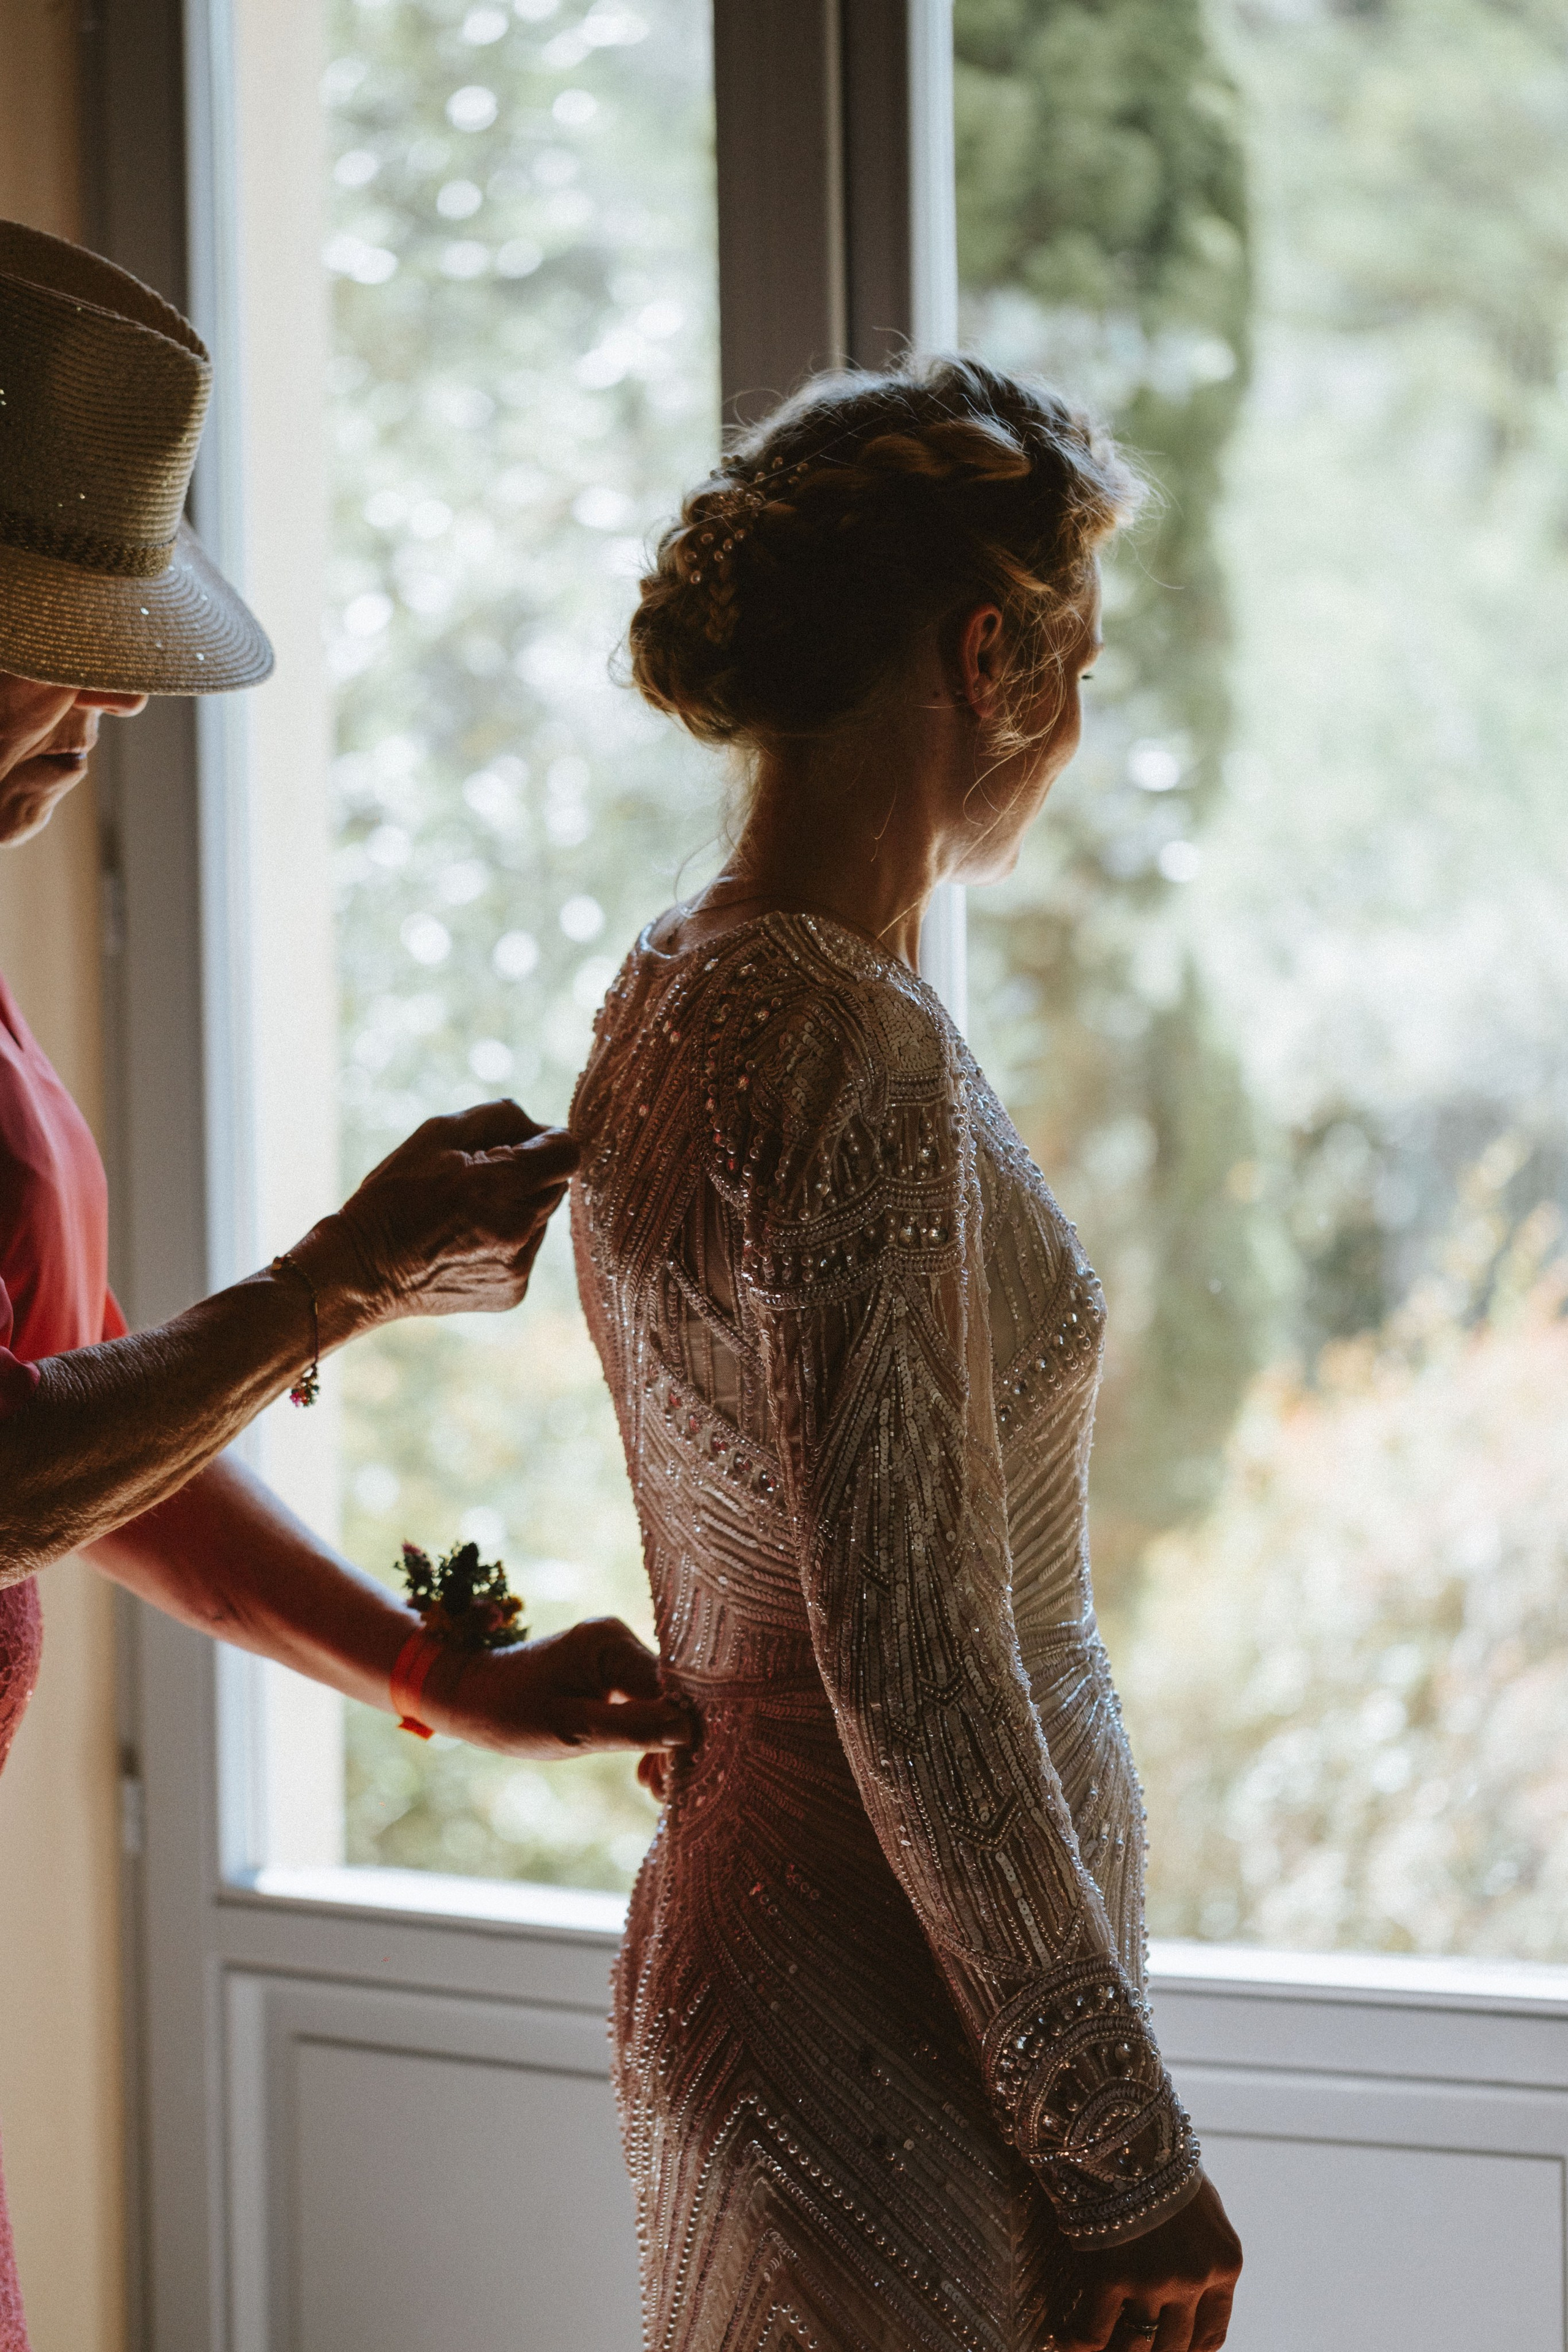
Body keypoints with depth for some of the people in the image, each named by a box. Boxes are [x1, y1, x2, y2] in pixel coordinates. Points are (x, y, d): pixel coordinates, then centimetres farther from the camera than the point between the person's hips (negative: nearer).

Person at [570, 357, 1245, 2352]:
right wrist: (1122, 2152, -16)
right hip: (906, 2030, -9)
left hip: (731, 1941, 9)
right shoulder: (859, 1058, -20)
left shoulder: (663, 1006, 9)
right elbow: (910, 1665, -23)